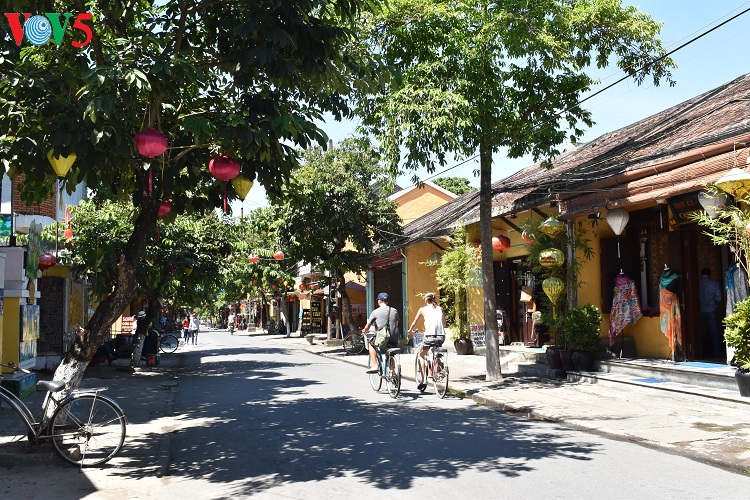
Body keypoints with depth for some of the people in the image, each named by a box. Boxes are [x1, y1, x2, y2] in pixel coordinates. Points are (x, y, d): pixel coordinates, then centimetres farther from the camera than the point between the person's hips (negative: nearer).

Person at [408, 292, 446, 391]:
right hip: (441, 337, 3)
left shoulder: (423, 309, 7)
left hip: (430, 336, -3)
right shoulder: (440, 309, 14)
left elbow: (414, 323, 16)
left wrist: (410, 330, 36)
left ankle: (423, 379, 5)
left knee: (421, 356, 18)